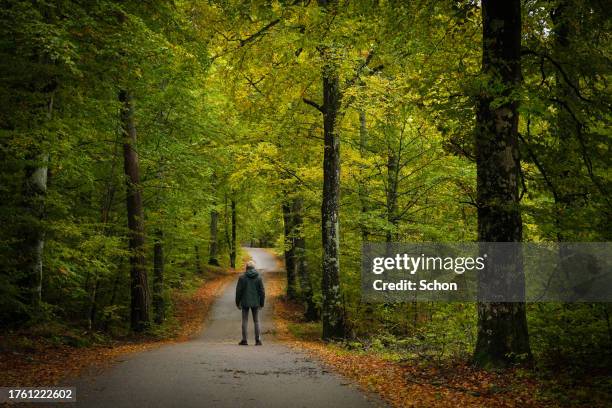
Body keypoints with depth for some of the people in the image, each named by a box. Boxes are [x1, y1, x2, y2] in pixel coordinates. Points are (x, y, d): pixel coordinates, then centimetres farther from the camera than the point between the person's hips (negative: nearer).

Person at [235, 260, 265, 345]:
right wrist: (261, 303, 8)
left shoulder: (242, 277, -5)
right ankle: (258, 340, 6)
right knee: (256, 321, 8)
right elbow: (262, 291, -1)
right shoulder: (258, 277, -2)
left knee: (245, 321, 6)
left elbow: (238, 290, -4)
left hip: (245, 302, -1)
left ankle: (244, 340, 5)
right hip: (255, 303, 1)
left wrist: (237, 302, 6)